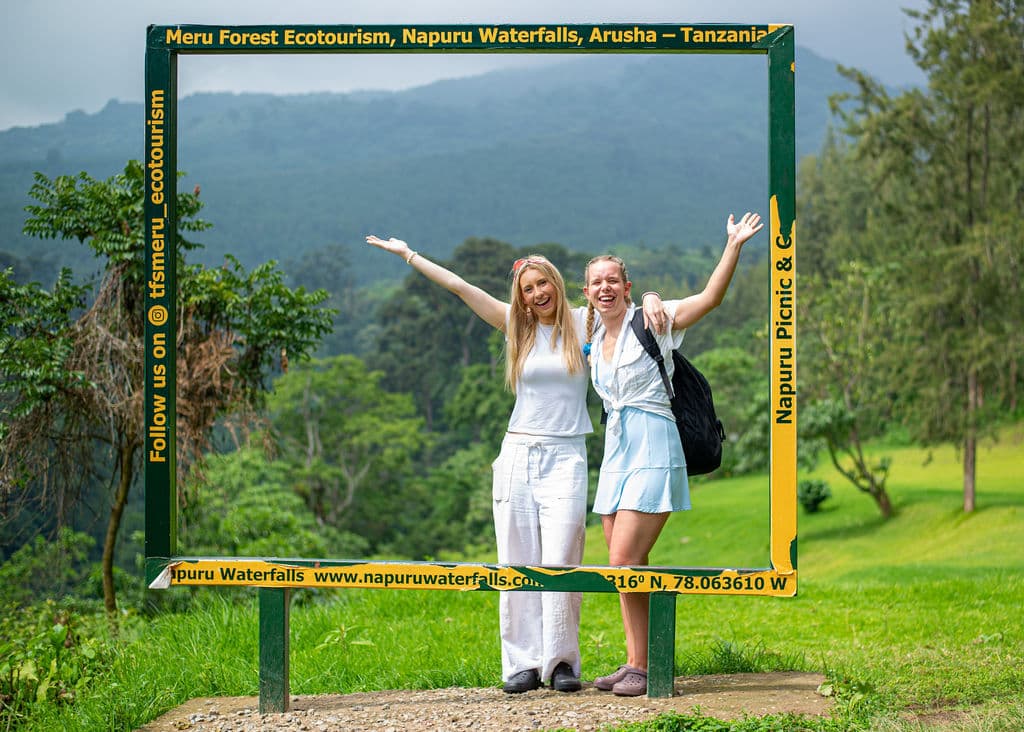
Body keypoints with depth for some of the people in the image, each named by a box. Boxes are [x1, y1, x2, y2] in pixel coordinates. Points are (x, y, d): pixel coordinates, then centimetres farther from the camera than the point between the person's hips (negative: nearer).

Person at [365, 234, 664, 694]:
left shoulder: (582, 323, 5)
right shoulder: (517, 327, 10)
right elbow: (458, 286, 12)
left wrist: (651, 300, -17)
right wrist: (407, 254, 16)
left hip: (565, 459, -2)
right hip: (518, 454, 2)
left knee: (560, 564, -10)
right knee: (517, 564, 0)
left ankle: (561, 662, -4)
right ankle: (523, 664, 3)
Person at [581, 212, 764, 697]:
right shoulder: (594, 339, 15)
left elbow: (710, 297, -15)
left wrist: (734, 247, -26)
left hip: (654, 452, -7)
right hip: (616, 455, 7)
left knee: (625, 560, -15)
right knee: (626, 567, 7)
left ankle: (641, 667, -8)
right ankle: (635, 665, 15)